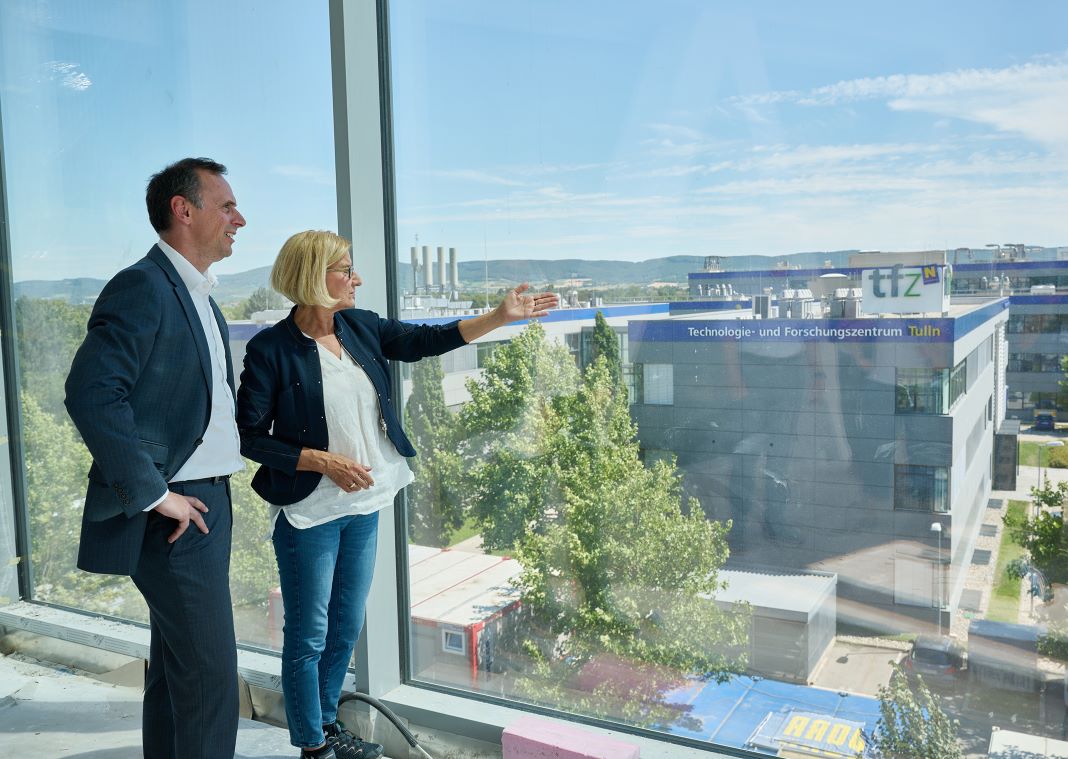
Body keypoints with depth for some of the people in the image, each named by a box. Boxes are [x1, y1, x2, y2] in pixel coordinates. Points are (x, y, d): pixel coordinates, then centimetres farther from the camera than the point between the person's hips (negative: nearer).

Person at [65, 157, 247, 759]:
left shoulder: (199, 297, 16)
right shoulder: (143, 288, -15)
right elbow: (91, 394, -26)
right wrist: (154, 494, -21)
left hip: (206, 503, 10)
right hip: (176, 511, -10)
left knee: (175, 668, 19)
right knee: (210, 674, -4)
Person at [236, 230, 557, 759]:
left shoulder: (360, 328, 2)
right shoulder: (271, 350, -14)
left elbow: (425, 341, 5)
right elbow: (250, 437, -12)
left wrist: (501, 316, -1)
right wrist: (323, 461, -19)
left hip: (364, 506, 6)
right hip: (309, 513, -6)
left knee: (346, 629, 18)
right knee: (308, 635, 7)